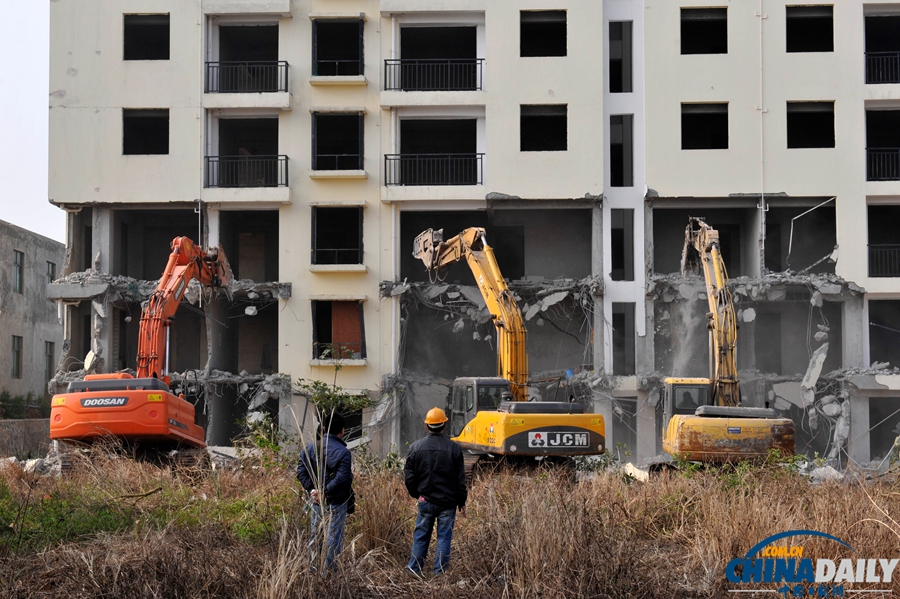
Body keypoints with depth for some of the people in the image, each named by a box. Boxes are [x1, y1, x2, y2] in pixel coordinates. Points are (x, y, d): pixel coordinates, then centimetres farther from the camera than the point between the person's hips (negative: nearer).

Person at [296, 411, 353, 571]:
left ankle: (313, 568, 22)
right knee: (333, 537, 3)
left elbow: (301, 470, -2)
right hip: (336, 502, -5)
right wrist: (325, 492, -18)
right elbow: (342, 478, -22)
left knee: (315, 535, 16)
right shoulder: (343, 452, -14)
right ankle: (329, 569, 5)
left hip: (315, 500, 5)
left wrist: (312, 489, -8)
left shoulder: (311, 447, 3)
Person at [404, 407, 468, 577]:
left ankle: (414, 569, 15)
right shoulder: (453, 448, -7)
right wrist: (461, 502, 6)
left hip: (425, 500, 1)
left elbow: (409, 475, 2)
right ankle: (440, 573, 5)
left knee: (421, 536, 12)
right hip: (448, 502, -1)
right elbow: (460, 478, -3)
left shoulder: (416, 447, -3)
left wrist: (416, 494, 17)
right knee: (444, 537, 5)